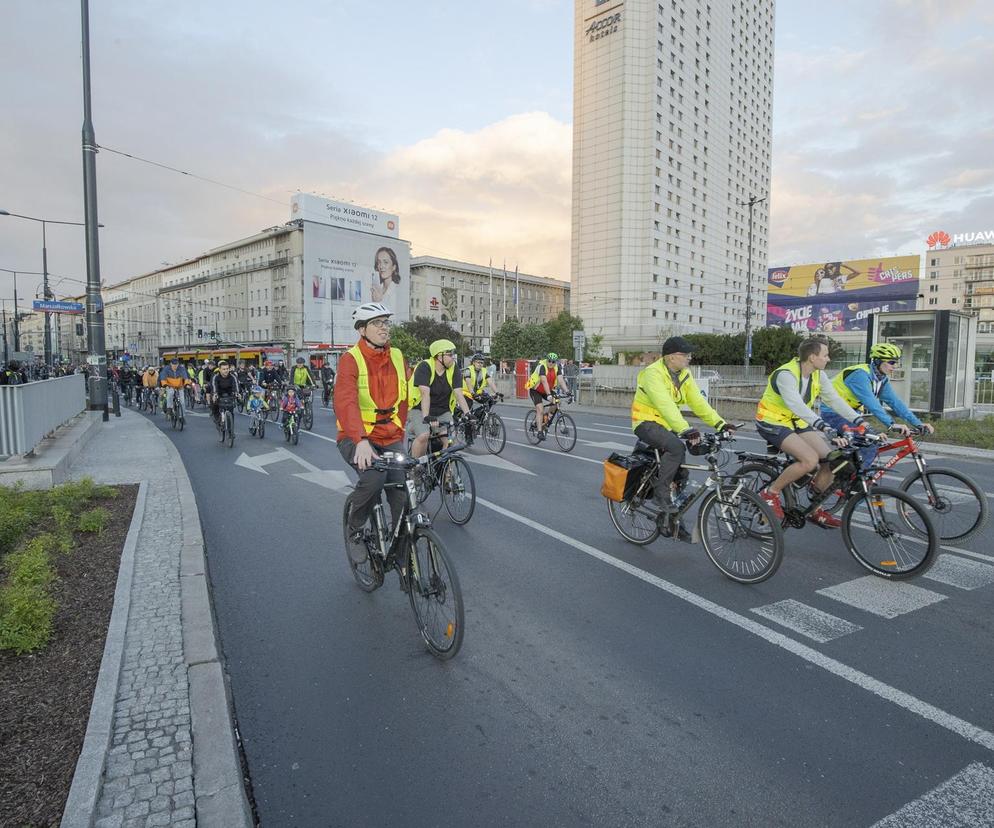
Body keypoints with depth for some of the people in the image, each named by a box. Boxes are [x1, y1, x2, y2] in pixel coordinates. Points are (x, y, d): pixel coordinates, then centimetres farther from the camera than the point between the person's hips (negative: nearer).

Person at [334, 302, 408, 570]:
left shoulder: (397, 357, 5)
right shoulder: (350, 359, -13)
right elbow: (345, 402, -28)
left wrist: (399, 434, 10)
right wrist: (361, 441, -41)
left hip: (390, 439, 5)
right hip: (356, 439, -4)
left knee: (403, 493, -8)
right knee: (374, 476, -31)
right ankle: (354, 531, -3)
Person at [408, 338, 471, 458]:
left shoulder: (453, 369, -4)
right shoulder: (425, 367, -17)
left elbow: (458, 394, -10)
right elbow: (425, 393, -28)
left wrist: (468, 414, -22)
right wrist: (426, 417, -38)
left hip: (443, 412, 4)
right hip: (420, 410, -4)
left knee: (449, 441, -17)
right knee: (423, 436, -29)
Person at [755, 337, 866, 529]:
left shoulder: (818, 374, 0)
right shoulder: (786, 374, -26)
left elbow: (835, 399, -1)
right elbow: (797, 405, -39)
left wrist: (859, 421, -11)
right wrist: (825, 427, -49)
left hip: (796, 423, 8)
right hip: (772, 423, -8)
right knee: (810, 459, -27)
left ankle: (814, 509, 11)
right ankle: (770, 493, -8)